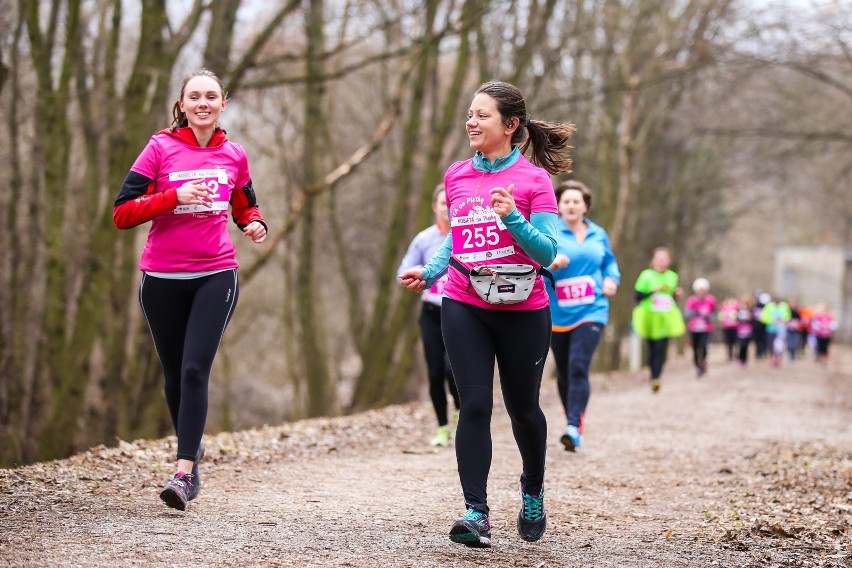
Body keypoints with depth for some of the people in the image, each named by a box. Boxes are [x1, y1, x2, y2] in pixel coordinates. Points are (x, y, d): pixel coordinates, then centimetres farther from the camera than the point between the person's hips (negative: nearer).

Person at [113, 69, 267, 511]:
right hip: (163, 279, 0)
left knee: (195, 370, -14)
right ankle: (192, 448, 33)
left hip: (216, 276, 0)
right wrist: (174, 197, -20)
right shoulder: (160, 149, -2)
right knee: (174, 374, 9)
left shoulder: (233, 155, 7)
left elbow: (245, 206, 25)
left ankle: (183, 473, -18)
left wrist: (255, 224, 2)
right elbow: (122, 213, -8)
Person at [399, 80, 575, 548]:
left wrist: (513, 219, -26)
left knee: (522, 407, 11)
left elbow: (547, 253, -11)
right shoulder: (456, 176, 7)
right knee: (474, 404, -10)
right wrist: (429, 271, 5)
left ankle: (533, 490, 38)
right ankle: (476, 513, -10)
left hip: (523, 312, -2)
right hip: (464, 308, 2)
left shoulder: (533, 179, -6)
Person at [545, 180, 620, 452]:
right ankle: (572, 422, 29)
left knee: (578, 368, -18)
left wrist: (611, 278, 4)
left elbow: (610, 261, 25)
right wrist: (551, 263, -36)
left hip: (590, 312, 0)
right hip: (558, 314, 0)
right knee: (564, 373, 10)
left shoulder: (598, 235, 10)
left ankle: (574, 427, -24)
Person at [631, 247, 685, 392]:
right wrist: (654, 291, -16)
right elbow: (638, 296, -3)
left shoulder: (672, 276, 11)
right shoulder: (646, 275, -1)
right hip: (649, 318, -1)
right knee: (652, 349, 4)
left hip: (666, 319, 1)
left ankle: (656, 378, -20)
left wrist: (676, 294, -1)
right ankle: (653, 377, 19)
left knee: (661, 348, -13)